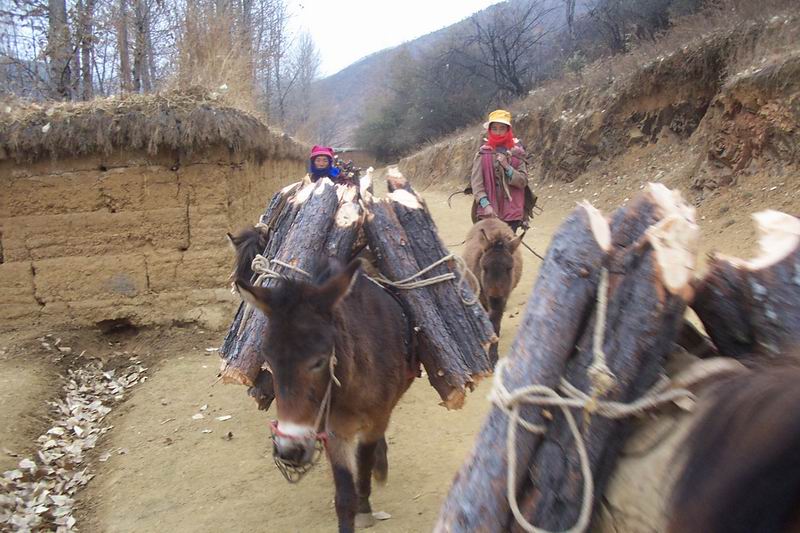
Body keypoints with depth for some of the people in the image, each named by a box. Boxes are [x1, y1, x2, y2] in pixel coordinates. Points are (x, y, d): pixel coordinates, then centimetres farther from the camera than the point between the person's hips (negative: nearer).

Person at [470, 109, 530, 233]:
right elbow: (476, 182, -5)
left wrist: (507, 166, -13)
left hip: (511, 213, 1)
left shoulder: (517, 153, 6)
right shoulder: (482, 154, 2)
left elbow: (523, 181, 1)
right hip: (488, 213, -1)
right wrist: (485, 204, -17)